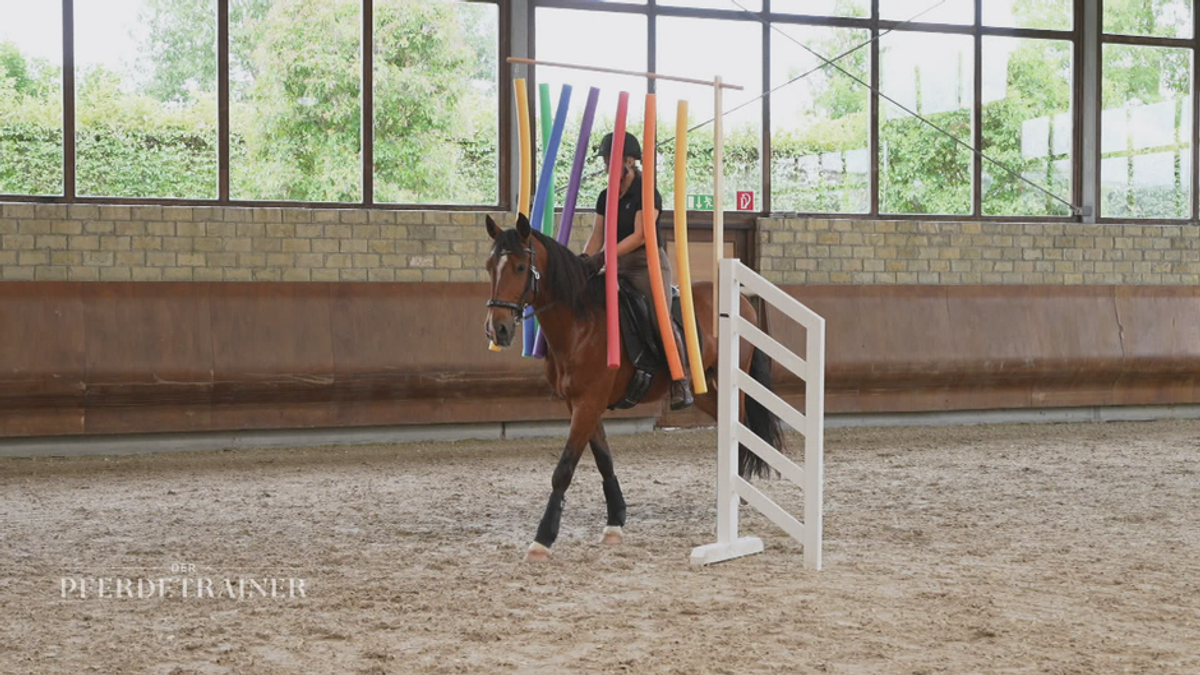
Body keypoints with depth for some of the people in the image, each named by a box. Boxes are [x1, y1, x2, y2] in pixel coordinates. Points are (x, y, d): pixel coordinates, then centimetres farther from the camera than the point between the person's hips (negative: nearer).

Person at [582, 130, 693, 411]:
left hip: (649, 263, -7)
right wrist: (583, 261, -8)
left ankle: (681, 384, -19)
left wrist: (603, 257, -26)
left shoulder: (647, 193, -9)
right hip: (618, 267, 7)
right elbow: (597, 236, 11)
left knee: (661, 319, -22)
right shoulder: (606, 197, 13)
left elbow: (639, 236, -18)